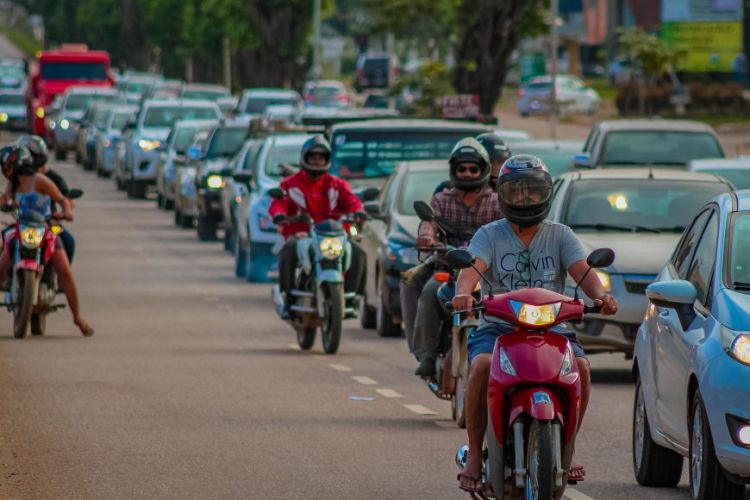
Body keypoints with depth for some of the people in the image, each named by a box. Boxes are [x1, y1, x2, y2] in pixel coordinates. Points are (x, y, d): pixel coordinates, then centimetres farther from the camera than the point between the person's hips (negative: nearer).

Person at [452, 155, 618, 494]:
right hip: (498, 326, -1)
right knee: (482, 365, -33)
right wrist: (463, 293, -34)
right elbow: (472, 268, -10)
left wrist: (600, 295, -26)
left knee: (580, 365, -28)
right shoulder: (490, 235, 9)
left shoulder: (560, 236, 13)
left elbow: (583, 272, -3)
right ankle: (474, 455, -21)